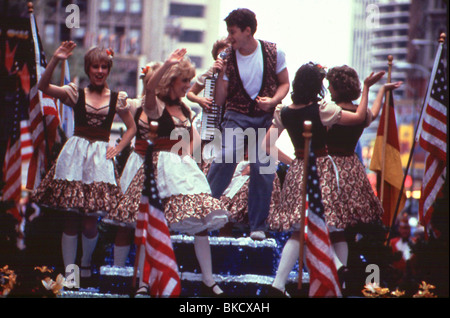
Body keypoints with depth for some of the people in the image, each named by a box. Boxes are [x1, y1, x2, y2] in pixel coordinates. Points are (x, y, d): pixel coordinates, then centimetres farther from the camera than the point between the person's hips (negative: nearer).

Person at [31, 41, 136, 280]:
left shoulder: (117, 98, 9)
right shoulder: (76, 93, 4)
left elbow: (132, 128, 19)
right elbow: (43, 86, -9)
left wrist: (118, 148, 5)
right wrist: (55, 60, -19)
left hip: (100, 157, 1)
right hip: (75, 155, -1)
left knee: (90, 222, 0)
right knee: (72, 219, -3)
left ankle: (86, 265, 25)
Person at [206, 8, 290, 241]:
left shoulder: (273, 53, -2)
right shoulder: (228, 58, 0)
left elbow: (284, 83, 10)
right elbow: (220, 100, 3)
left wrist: (273, 101, -10)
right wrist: (221, 74, -13)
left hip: (265, 117, 0)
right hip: (236, 116, 0)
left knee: (263, 167, -8)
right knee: (227, 155, -24)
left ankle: (257, 226, 8)